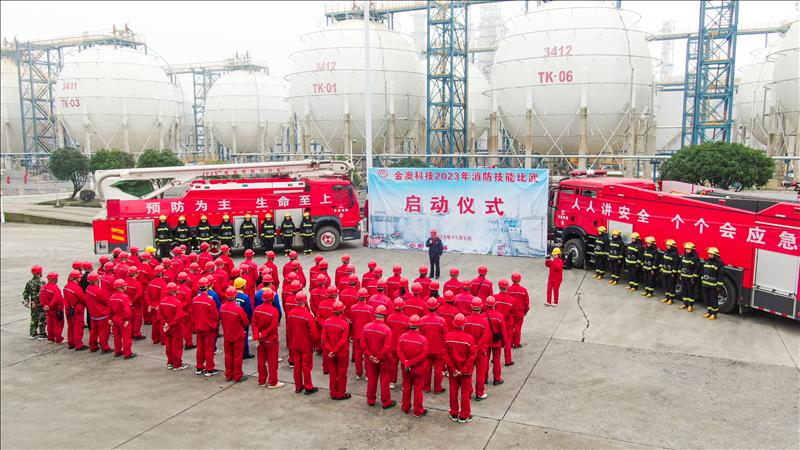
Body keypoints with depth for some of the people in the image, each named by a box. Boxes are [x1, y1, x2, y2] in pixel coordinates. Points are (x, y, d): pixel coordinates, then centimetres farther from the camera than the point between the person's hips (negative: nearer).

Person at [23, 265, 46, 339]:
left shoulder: (29, 282, 6)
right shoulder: (41, 282, -18)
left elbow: (25, 293, 11)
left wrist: (26, 301, 17)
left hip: (32, 304, 7)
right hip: (40, 304, -7)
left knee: (34, 318, 17)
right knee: (42, 319, 1)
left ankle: (33, 333, 24)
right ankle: (42, 334, 5)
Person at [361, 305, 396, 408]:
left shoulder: (367, 327, -8)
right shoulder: (387, 329, -20)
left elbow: (363, 344, -6)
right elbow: (387, 347, -22)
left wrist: (369, 355, -3)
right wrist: (380, 358, -11)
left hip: (370, 360, 4)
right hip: (384, 360, -3)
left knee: (371, 380, 18)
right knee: (384, 381, 10)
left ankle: (370, 400, 29)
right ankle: (386, 402, 20)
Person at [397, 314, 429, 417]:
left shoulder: (402, 337, -11)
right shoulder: (423, 339, -19)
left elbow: (399, 352, -13)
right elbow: (423, 355, -21)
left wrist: (406, 363, -16)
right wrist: (411, 362, -18)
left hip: (405, 368, 3)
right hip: (419, 369, -3)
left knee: (406, 388, 19)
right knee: (418, 390, 10)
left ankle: (405, 408, 34)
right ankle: (418, 411, 21)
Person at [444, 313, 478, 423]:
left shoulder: (447, 336, -13)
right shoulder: (469, 338, -19)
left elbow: (445, 354, -10)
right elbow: (472, 356, -18)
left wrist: (453, 369, -6)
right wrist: (464, 370, -12)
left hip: (452, 370, 3)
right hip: (466, 371, -2)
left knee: (453, 392, 17)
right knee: (465, 392, 12)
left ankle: (454, 414, 29)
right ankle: (464, 416, 22)